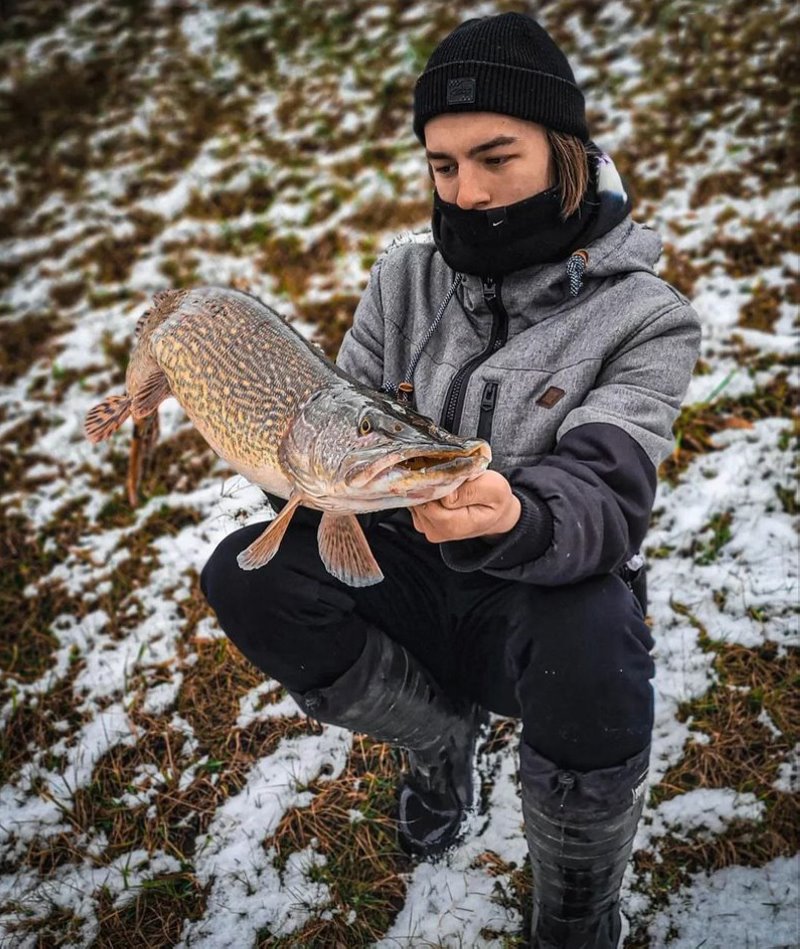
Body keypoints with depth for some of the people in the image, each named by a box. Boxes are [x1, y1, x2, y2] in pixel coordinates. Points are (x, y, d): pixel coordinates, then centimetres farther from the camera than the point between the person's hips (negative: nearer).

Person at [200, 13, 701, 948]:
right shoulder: (409, 276, 0)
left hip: (547, 595, -3)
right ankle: (441, 736, 4)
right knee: (244, 574, -22)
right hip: (411, 581, 4)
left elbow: (604, 496, -25)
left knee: (593, 640, -39)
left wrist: (514, 522, -49)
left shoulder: (645, 318, -12)